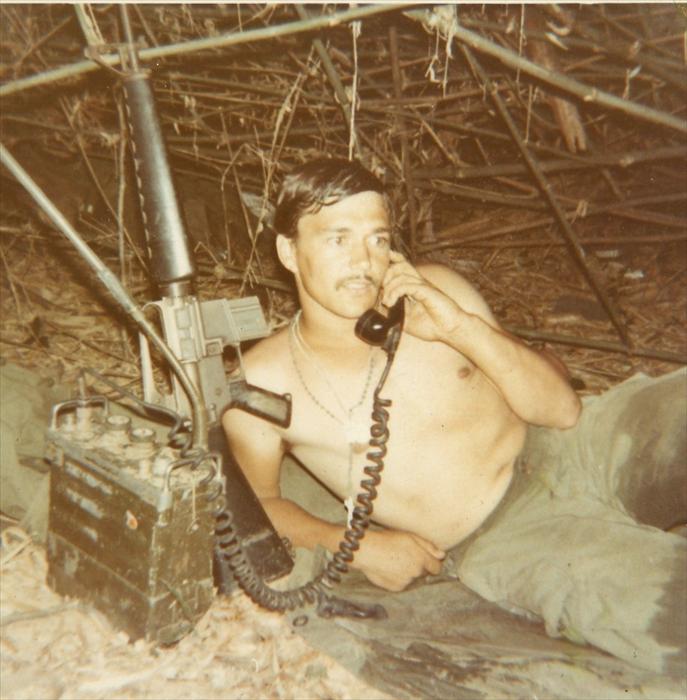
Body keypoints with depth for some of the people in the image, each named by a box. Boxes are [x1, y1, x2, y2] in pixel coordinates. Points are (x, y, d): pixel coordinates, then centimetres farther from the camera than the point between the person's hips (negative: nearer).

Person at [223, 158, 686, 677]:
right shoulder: (261, 384, -7)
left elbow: (563, 409, -1)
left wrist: (462, 328, -16)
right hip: (501, 540, -4)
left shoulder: (435, 292, -1)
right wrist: (355, 544, -7)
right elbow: (259, 502, 9)